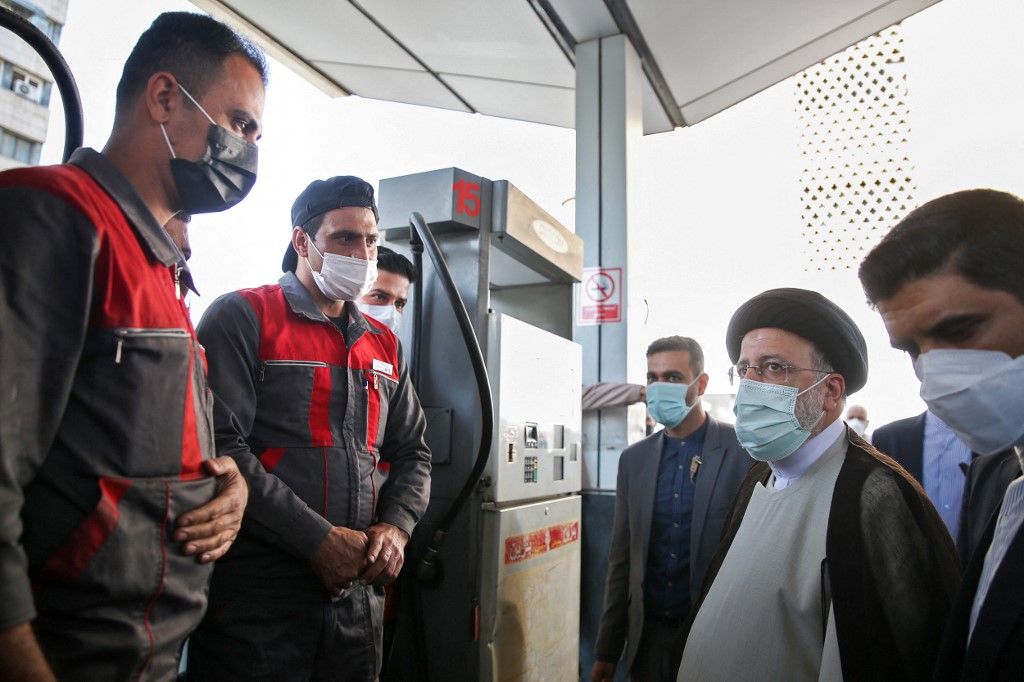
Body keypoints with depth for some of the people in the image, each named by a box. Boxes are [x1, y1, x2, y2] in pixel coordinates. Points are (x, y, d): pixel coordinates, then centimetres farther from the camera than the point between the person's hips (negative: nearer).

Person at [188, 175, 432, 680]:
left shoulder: (384, 346, 14)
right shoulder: (243, 317, -4)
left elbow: (412, 453, 16)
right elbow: (219, 448, -15)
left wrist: (396, 526, -3)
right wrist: (317, 539, -17)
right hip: (256, 598, -5)